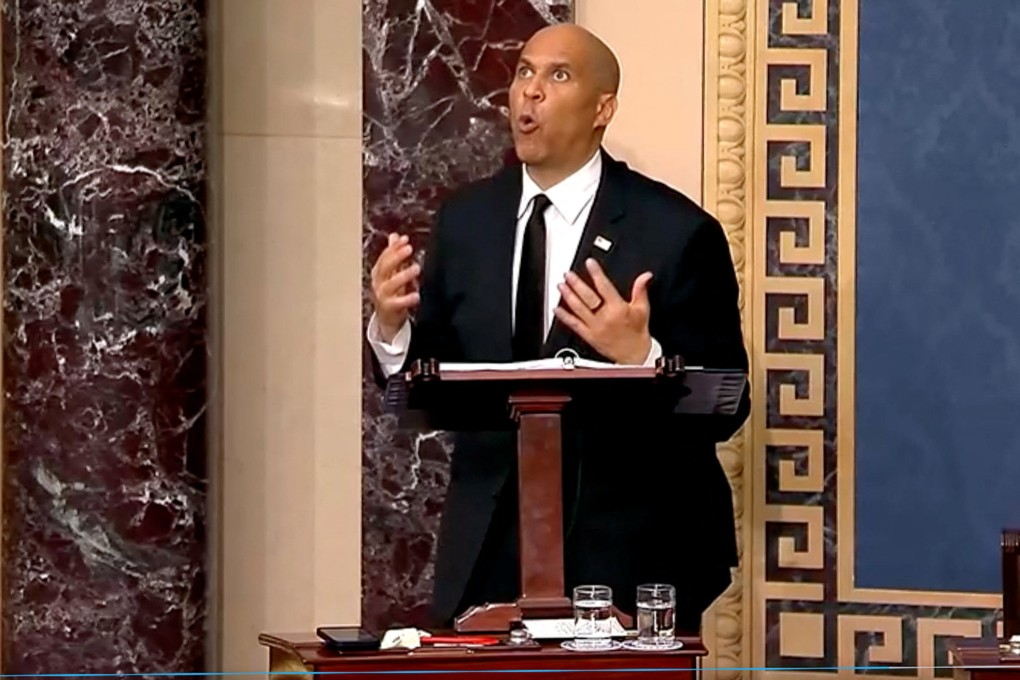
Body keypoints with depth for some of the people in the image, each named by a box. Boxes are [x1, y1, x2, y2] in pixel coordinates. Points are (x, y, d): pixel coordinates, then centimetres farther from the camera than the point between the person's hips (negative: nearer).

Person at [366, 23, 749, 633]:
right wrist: (391, 326, -11)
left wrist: (642, 356, -27)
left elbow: (724, 409, -10)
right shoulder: (466, 220, 6)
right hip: (488, 553, 4)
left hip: (626, 556, -4)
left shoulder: (676, 233, -8)